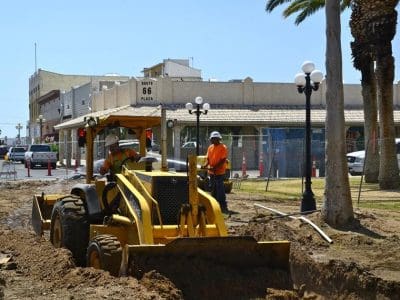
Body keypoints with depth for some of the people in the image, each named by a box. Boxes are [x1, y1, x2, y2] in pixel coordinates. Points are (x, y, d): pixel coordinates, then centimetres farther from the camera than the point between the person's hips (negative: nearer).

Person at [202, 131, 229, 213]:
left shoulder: (223, 148, -9)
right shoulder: (210, 147, 12)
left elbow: (223, 160, -15)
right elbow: (208, 158, 14)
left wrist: (214, 168, -23)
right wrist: (206, 165, -7)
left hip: (219, 172, -7)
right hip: (212, 172, 7)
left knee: (220, 190, -8)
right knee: (213, 190, 14)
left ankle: (223, 207, -5)